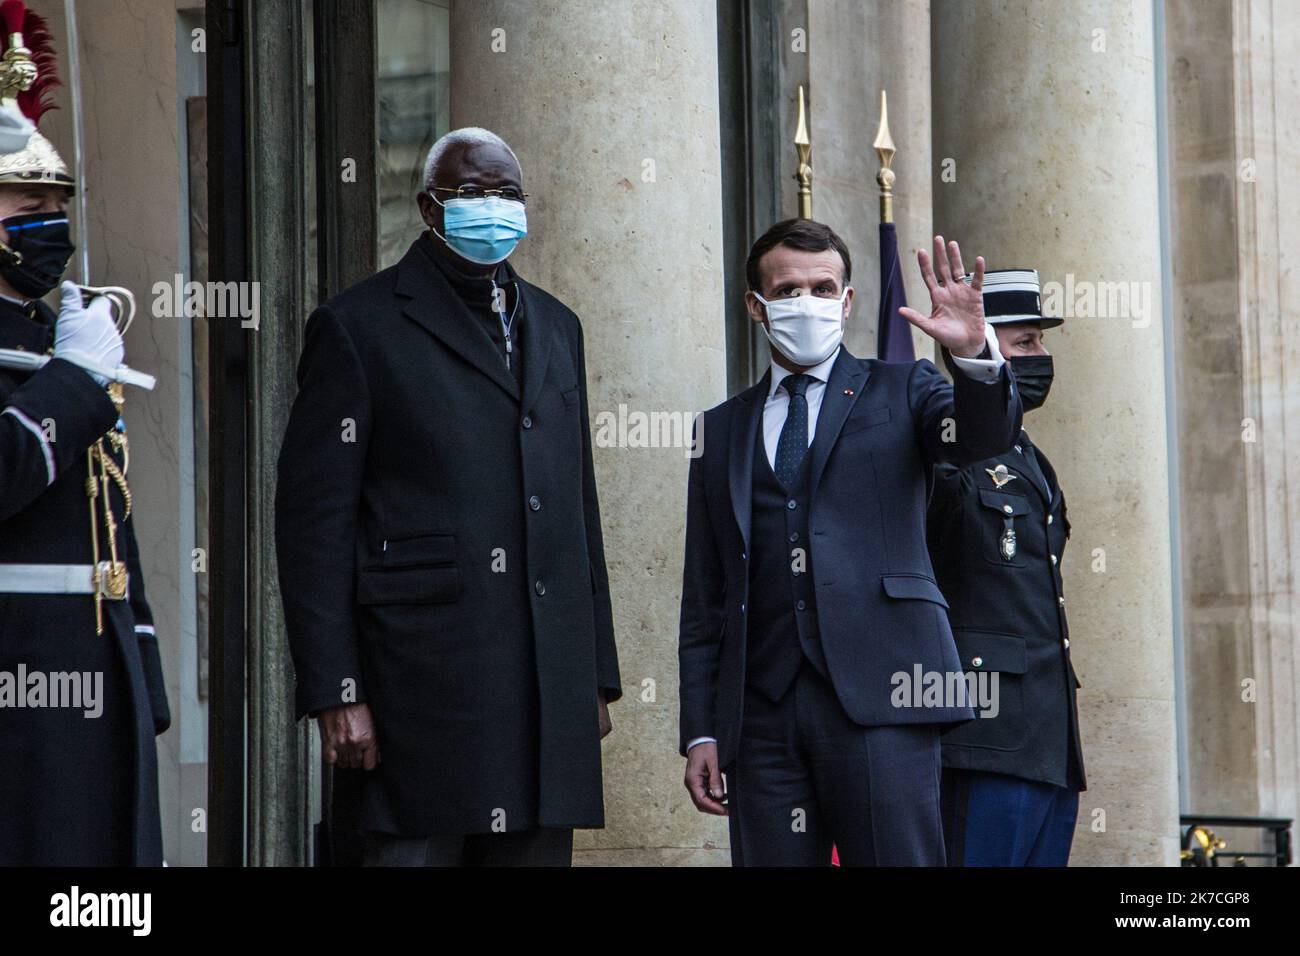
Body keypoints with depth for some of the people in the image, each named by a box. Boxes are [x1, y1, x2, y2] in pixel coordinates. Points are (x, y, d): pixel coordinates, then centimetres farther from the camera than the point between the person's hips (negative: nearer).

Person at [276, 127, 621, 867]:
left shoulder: (556, 328, 19)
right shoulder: (361, 327, 1)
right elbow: (314, 520, -4)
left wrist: (599, 673, 16)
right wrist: (334, 693, -10)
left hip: (551, 688, 5)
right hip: (424, 686, -5)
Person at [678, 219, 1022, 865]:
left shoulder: (900, 392, 13)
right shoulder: (721, 430, 19)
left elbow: (984, 436, -8)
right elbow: (704, 597, 17)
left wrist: (974, 353, -28)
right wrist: (699, 732, 9)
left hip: (878, 695, -3)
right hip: (762, 709, 3)